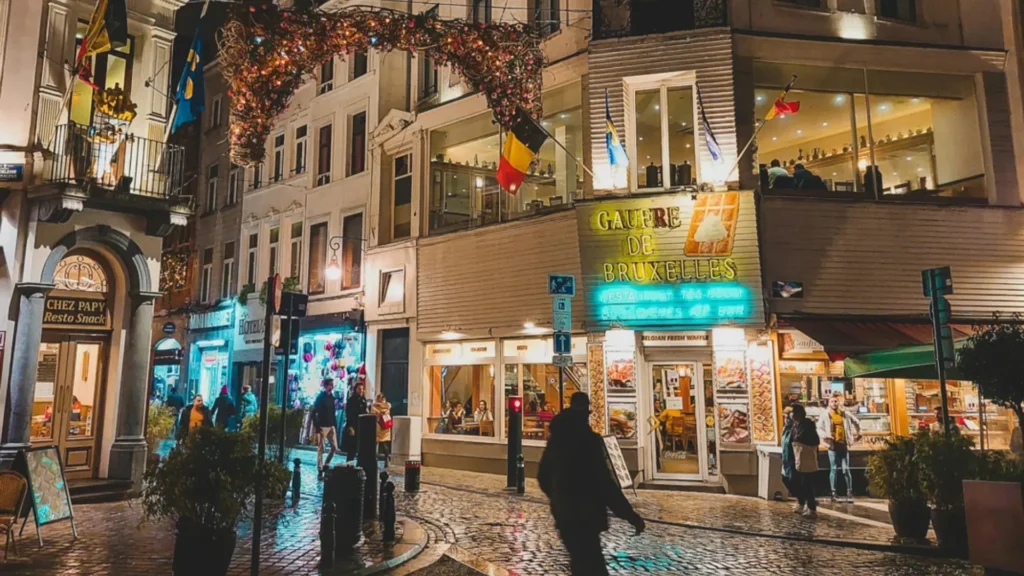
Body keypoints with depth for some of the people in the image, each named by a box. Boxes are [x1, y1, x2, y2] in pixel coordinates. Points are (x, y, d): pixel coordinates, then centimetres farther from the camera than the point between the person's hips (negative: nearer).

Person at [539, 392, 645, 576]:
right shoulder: (588, 439, -16)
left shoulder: (555, 439, 7)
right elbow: (602, 480, -22)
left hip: (564, 514, 8)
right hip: (585, 516, -8)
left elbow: (543, 477, 16)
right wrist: (630, 515, -17)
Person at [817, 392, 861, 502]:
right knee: (834, 469, 3)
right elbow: (818, 428, -5)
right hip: (833, 445, -1)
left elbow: (857, 422, 18)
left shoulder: (845, 413, 4)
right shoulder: (826, 415, -3)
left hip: (844, 445, 1)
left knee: (846, 469, 0)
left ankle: (849, 492, 10)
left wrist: (857, 434, 11)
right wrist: (825, 435, -20)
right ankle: (833, 493, 9)